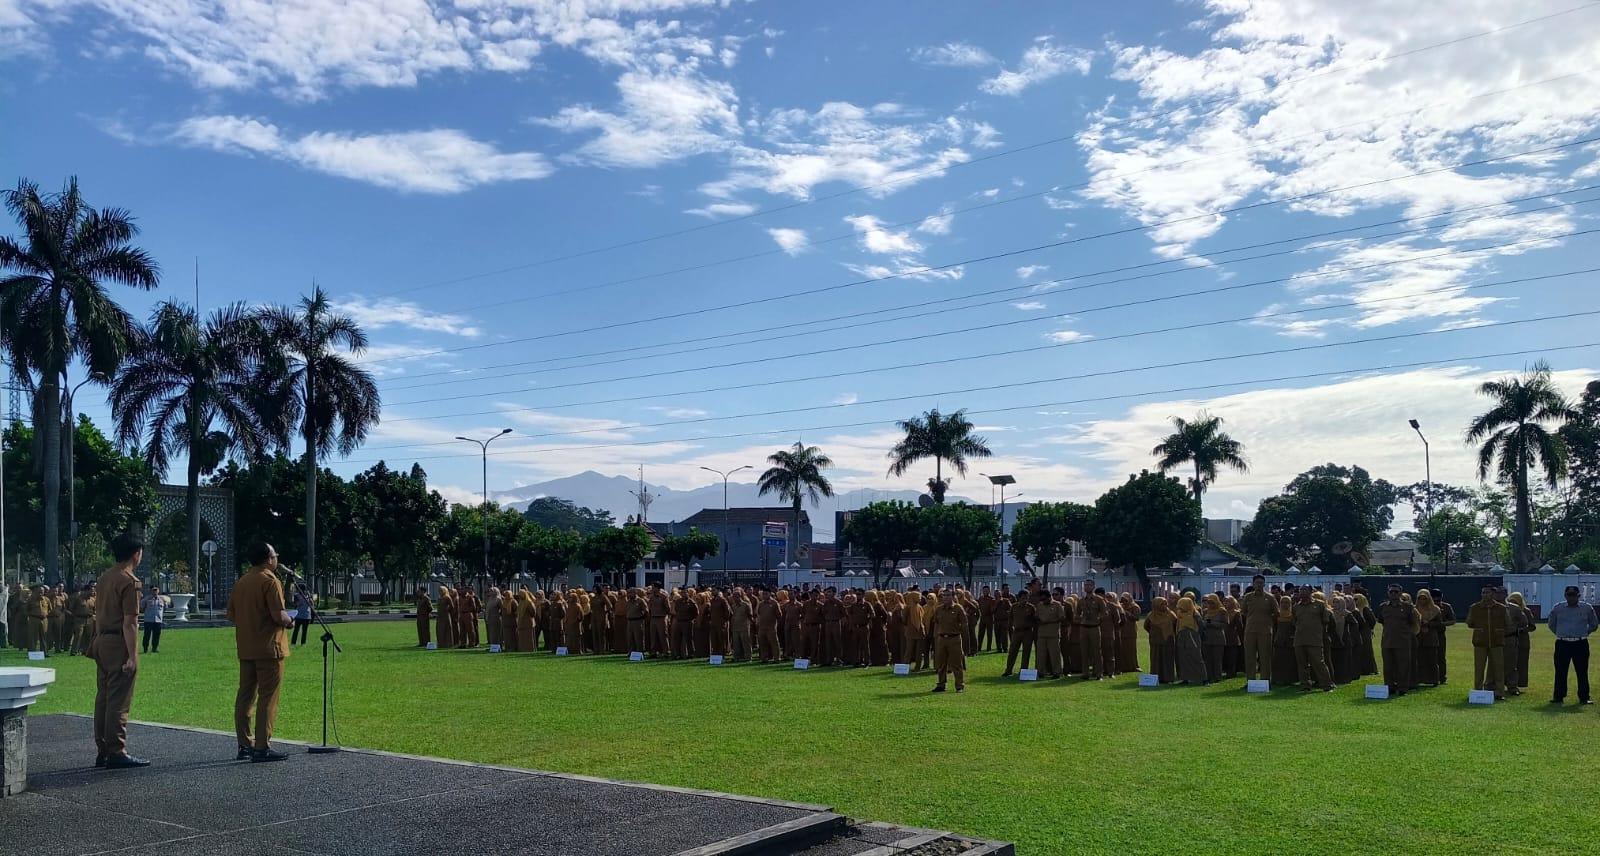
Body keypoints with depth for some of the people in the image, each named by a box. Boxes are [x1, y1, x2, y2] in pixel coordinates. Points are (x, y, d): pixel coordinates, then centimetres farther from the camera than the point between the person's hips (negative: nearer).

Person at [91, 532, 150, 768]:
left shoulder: (103, 579, 14)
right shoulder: (129, 581, -13)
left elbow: (98, 615, 18)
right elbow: (129, 622, -17)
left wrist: (99, 641, 22)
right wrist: (132, 656, -17)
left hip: (101, 641, 9)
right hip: (118, 643, -9)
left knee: (103, 698, 13)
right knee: (119, 702, -5)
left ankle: (102, 752, 19)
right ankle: (116, 753, -3)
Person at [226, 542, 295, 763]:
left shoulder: (241, 582, 11)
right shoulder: (270, 581, -13)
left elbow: (231, 614, 14)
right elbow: (278, 615, -20)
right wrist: (289, 621, 0)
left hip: (245, 649, 8)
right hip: (268, 647, -8)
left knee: (245, 695, 12)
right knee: (268, 697, -3)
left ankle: (244, 745, 17)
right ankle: (262, 747, -4)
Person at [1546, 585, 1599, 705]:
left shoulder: (1587, 608, 4)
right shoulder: (1558, 608, 5)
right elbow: (1551, 623, 19)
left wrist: (1585, 633, 11)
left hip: (1581, 644, 0)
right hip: (1562, 644, 0)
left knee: (1582, 672, 2)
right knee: (1560, 672, 2)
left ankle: (1584, 697, 10)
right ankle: (1558, 697, 9)